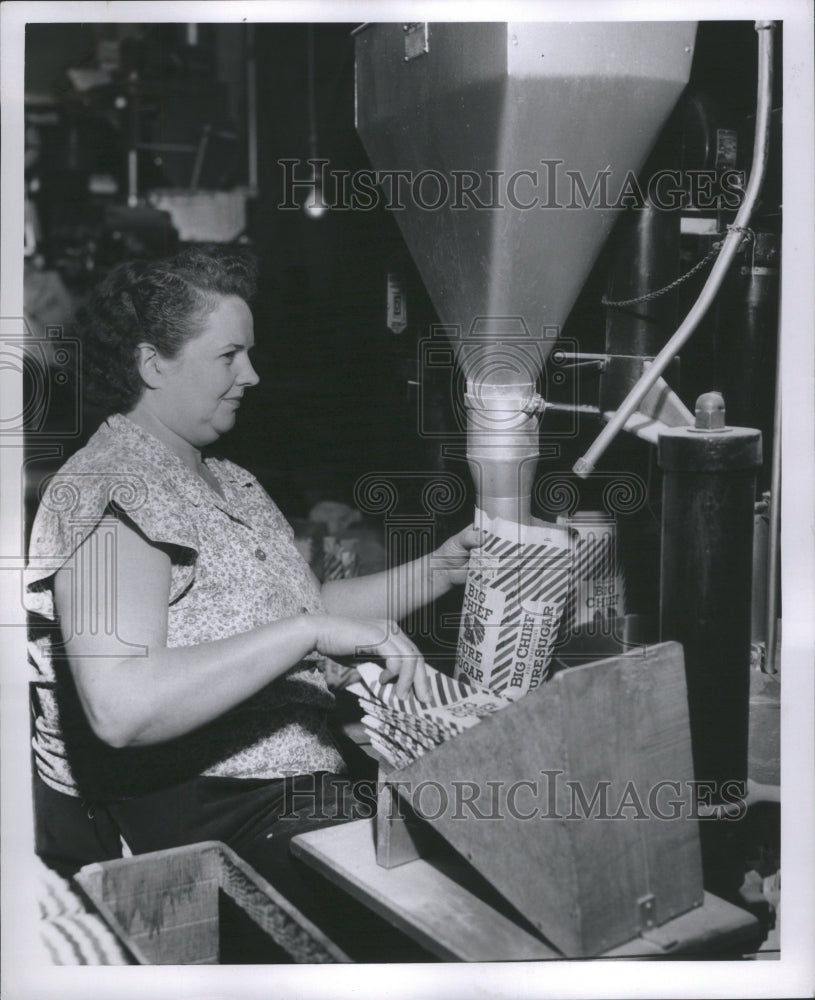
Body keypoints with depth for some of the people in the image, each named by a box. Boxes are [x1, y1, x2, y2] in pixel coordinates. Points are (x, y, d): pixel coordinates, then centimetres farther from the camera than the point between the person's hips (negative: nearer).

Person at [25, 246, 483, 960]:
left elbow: (304, 607, 20)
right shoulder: (110, 492, -15)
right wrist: (309, 630, -30)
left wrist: (440, 570, 9)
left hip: (296, 785, 9)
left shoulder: (228, 481, 17)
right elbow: (120, 708, -29)